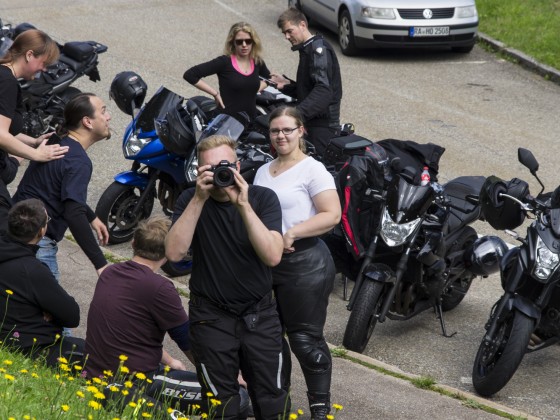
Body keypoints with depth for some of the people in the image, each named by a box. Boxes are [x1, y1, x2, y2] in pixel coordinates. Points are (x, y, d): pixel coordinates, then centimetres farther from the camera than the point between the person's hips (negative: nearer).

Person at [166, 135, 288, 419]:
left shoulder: (263, 198, -8)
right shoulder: (190, 200, -6)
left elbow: (273, 256, -22)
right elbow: (174, 252, -21)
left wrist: (243, 205, -29)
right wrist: (200, 199, -26)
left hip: (259, 313, 0)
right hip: (212, 317, 0)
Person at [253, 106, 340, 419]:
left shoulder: (312, 170, -8)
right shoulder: (263, 172, 14)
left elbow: (332, 215, -17)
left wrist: (292, 233, -22)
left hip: (304, 263, -7)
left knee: (305, 339, -5)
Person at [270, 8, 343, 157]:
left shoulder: (319, 47, -10)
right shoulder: (307, 49, 20)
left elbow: (323, 90, -23)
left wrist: (298, 112, -32)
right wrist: (287, 84, 8)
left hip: (322, 126, -10)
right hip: (312, 123, 10)